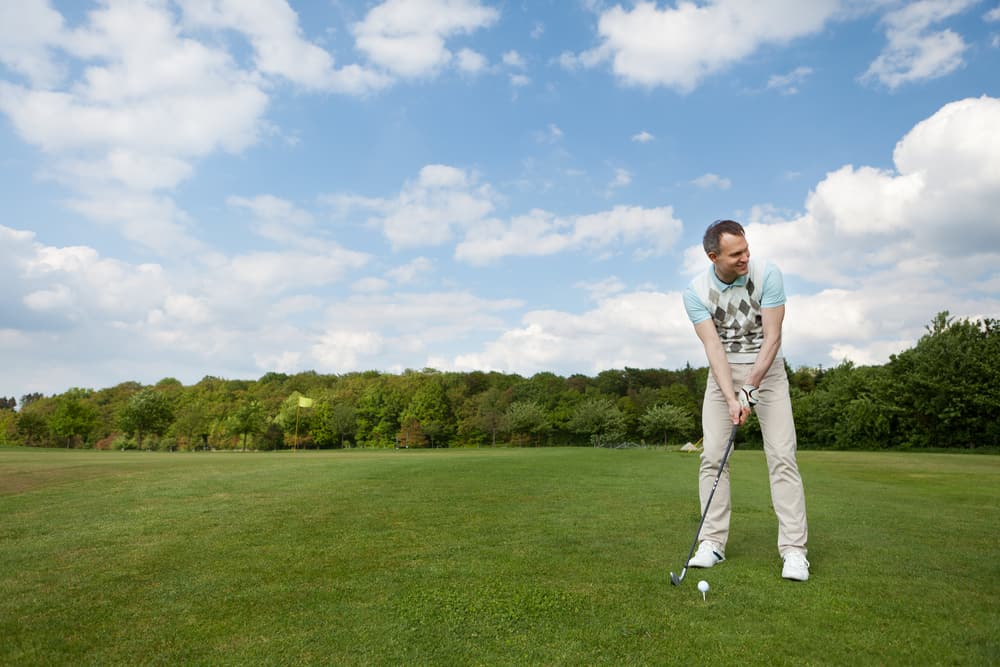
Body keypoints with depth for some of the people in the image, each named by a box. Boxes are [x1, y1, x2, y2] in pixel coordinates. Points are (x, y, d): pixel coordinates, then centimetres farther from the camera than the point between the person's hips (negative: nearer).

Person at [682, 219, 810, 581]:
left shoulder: (767, 274, -15)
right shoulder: (696, 292, -12)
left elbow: (772, 337, -17)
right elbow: (713, 346, -18)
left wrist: (749, 389, -24)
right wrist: (731, 398, -29)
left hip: (767, 369, -1)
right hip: (722, 374, 1)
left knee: (782, 455, -8)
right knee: (713, 456, -4)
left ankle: (794, 549, -5)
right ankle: (713, 542, 4)